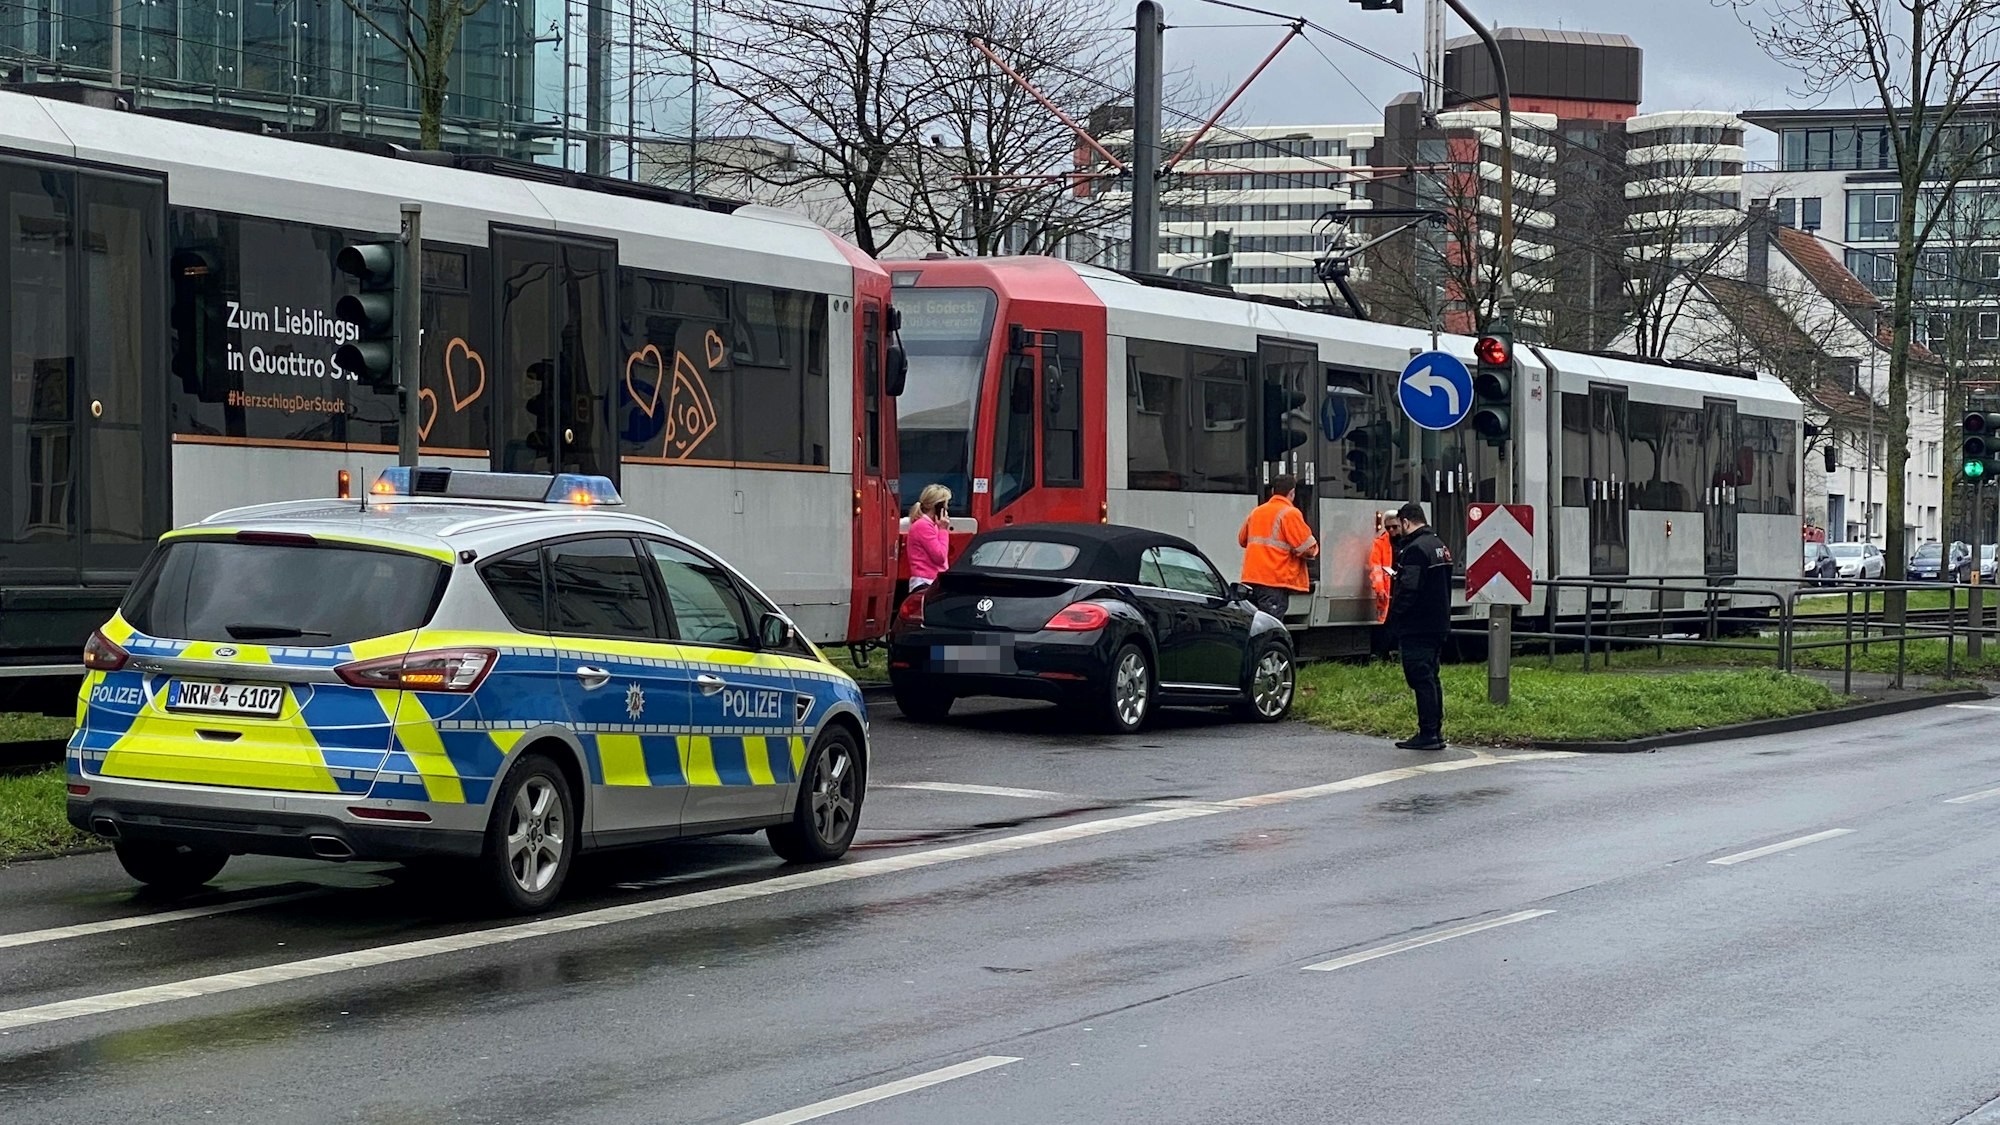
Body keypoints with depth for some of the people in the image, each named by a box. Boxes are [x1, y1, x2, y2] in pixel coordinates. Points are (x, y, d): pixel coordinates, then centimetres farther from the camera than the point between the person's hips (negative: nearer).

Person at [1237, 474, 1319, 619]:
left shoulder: (1256, 512, 14)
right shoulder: (1290, 513, -8)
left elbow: (1242, 539, 26)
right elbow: (1308, 548, -11)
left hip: (1251, 578, 7)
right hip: (1275, 580, -7)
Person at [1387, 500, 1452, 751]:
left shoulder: (1415, 549, -17)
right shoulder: (1440, 546, 15)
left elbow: (1408, 589, -23)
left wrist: (1393, 617, -13)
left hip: (1417, 627, -10)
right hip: (1439, 624, 10)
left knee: (1421, 678, -7)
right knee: (1431, 678, 14)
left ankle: (1427, 734, -7)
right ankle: (1435, 732, 17)